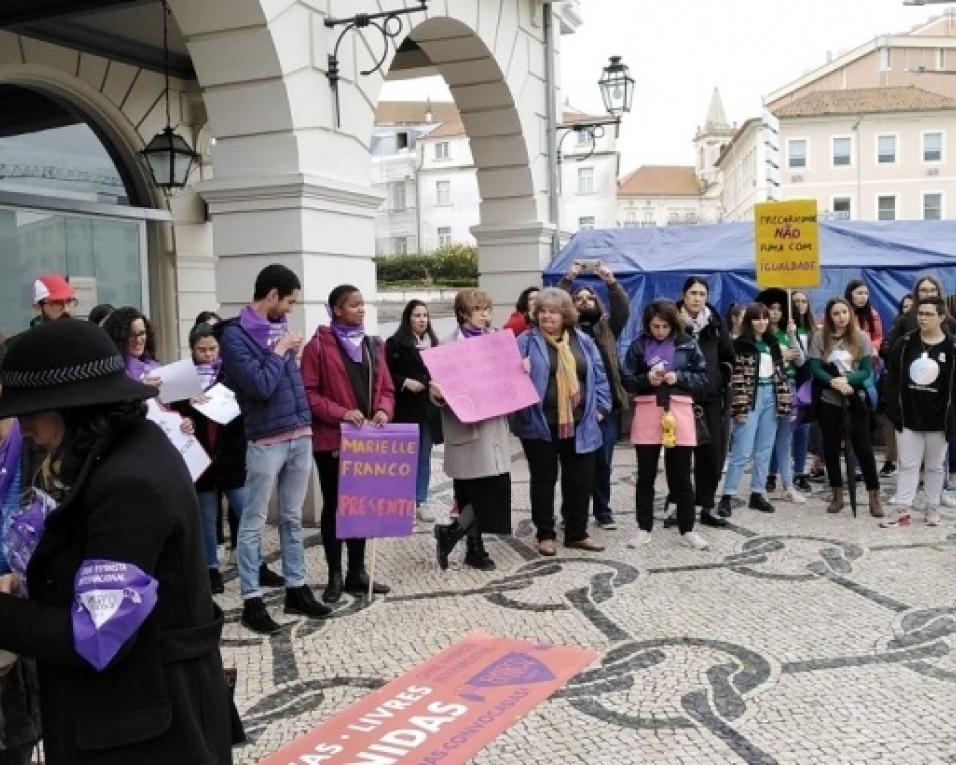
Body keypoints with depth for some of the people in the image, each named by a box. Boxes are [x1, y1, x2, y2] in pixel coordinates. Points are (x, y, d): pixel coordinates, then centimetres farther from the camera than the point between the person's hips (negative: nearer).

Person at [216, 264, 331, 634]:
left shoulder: (279, 326, 12)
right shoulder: (235, 334, -11)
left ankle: (296, 590, 24)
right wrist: (280, 351, -10)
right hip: (266, 441, -7)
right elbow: (259, 386, -19)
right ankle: (251, 601, 9)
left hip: (301, 435, 7)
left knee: (292, 518, 15)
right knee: (254, 523, 2)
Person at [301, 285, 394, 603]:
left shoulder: (374, 345, 12)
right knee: (334, 506, 5)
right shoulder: (319, 345, -6)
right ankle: (335, 576, 14)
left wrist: (384, 410, -8)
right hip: (332, 439, -5)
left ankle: (357, 572, 22)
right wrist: (341, 413, -20)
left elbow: (386, 388, 12)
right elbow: (308, 393, -10)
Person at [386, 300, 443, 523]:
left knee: (424, 456, 9)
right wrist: (405, 382, -20)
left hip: (429, 408, 5)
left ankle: (421, 502, 15)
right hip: (406, 408, -5)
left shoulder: (433, 343, 13)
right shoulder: (395, 343, -4)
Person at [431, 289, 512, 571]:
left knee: (496, 488, 1)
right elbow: (441, 388, -5)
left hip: (494, 425, 6)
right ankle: (475, 548, 13)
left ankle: (452, 533, 15)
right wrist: (436, 393, -27)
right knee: (472, 492, -3)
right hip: (466, 428, -6)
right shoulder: (449, 346, -4)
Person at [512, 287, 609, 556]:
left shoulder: (583, 341, 9)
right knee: (543, 480, 7)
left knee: (580, 480, 10)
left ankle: (577, 533, 24)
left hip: (578, 424, 3)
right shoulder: (527, 341, -1)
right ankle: (545, 535, 20)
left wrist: (600, 407, 3)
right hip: (540, 424, -3)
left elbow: (598, 375, 11)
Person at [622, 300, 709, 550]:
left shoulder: (688, 344, 1)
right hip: (647, 412, 0)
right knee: (645, 475, 8)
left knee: (681, 475, 7)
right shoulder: (639, 345, 1)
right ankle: (644, 528, 19)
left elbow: (703, 377, 3)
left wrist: (679, 377, -14)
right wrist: (646, 379, -16)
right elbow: (627, 381, 3)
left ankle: (688, 529, 18)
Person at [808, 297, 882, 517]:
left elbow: (867, 370, -4)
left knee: (863, 447, -1)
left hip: (856, 400, -1)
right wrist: (834, 382, -22)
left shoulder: (861, 337, -1)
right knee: (831, 448, 9)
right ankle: (837, 495, 21)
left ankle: (874, 497, 7)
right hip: (828, 401, 1)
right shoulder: (820, 337, -1)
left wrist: (846, 379, -21)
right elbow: (815, 368, -6)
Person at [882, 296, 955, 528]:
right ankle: (902, 509, 9)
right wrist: (893, 411, -6)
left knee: (935, 466, 12)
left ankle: (933, 508, 22)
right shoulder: (905, 344, -1)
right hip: (909, 417, 1)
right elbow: (892, 378, 0)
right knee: (907, 465, 6)